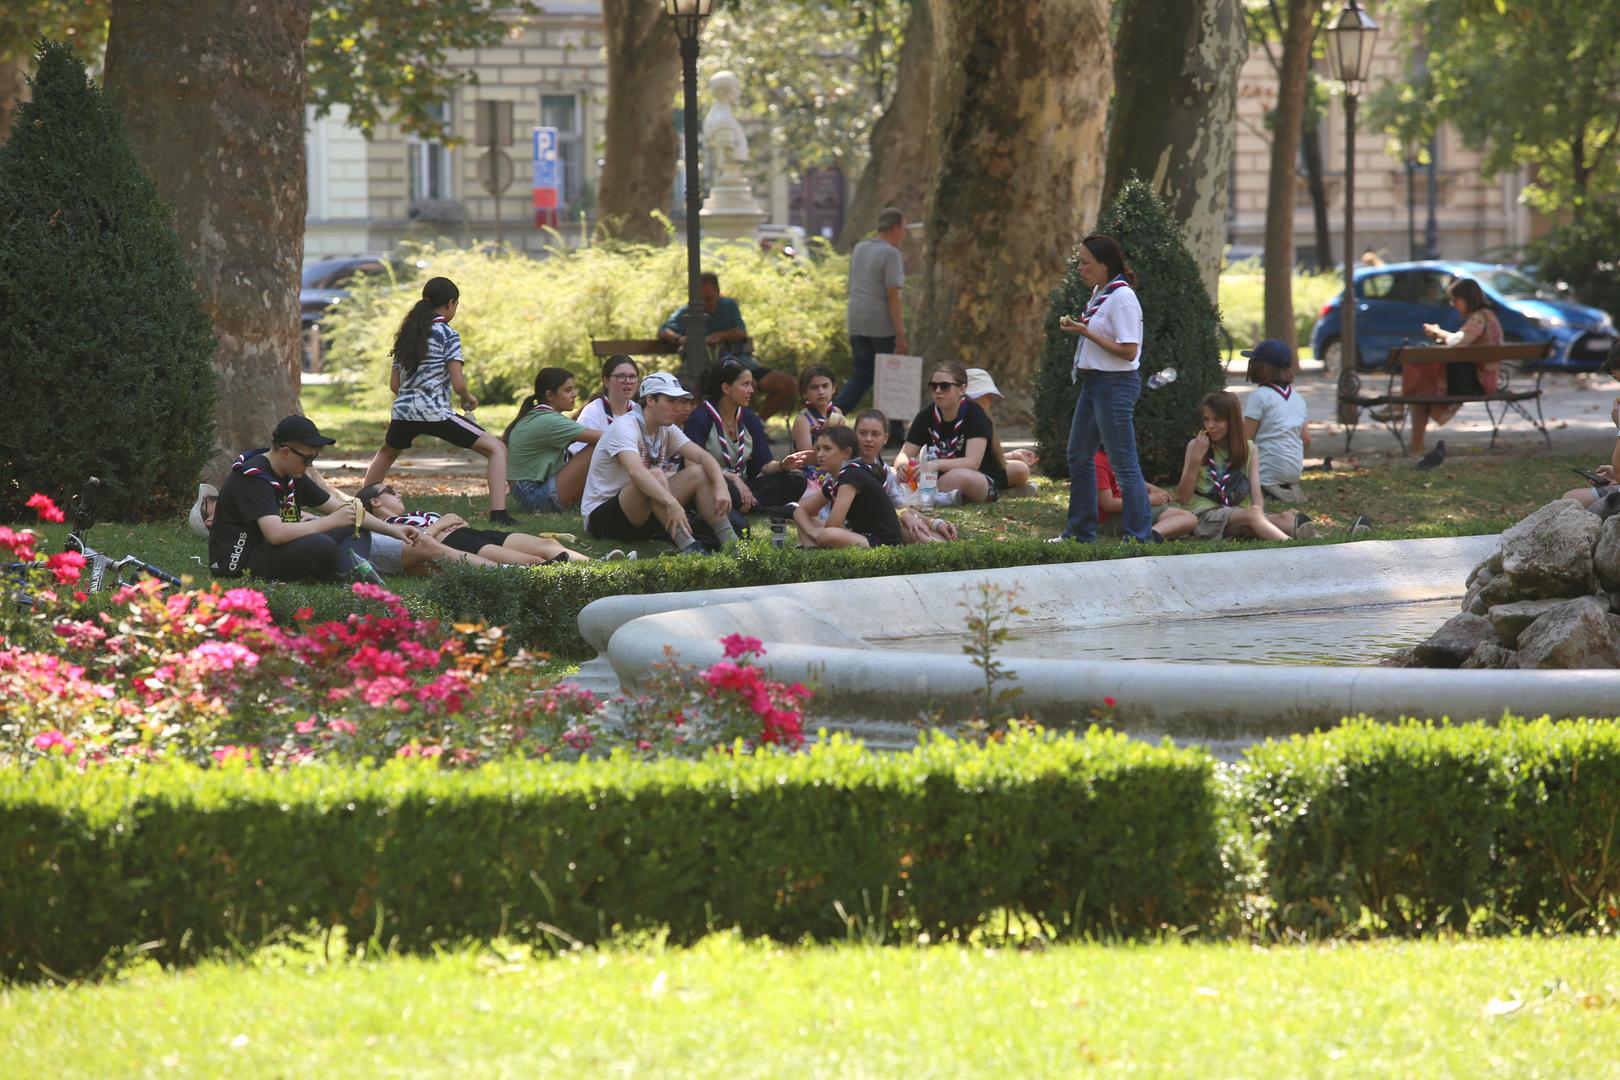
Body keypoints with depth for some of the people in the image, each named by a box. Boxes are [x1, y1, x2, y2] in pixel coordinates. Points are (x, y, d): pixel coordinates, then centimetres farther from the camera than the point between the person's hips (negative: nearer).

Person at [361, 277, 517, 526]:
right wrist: (469, 400, 9)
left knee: (386, 453, 38)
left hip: (403, 411, 6)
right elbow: (458, 383, -11)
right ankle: (498, 512, -17)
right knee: (497, 449, -1)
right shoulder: (447, 335, -4)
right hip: (435, 411, -6)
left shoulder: (407, 334, 15)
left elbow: (394, 384, 17)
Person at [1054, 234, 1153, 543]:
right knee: (1079, 456, 18)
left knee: (1124, 464, -7)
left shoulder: (1122, 298, -18)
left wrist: (1086, 332, -19)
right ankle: (1081, 532, 29)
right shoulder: (1099, 293, 11)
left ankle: (1140, 535, -2)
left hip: (1116, 384, -11)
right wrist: (1075, 326, 4)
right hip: (1093, 380, 11)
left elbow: (1128, 351, -22)